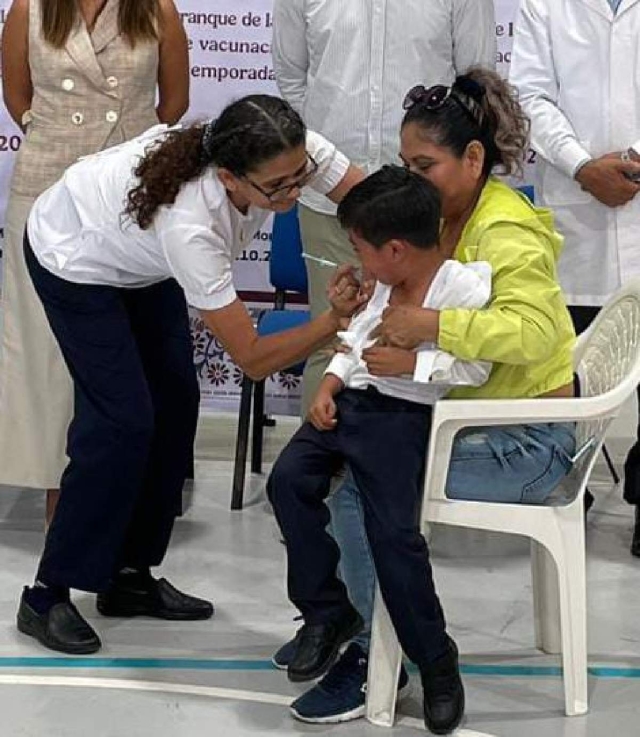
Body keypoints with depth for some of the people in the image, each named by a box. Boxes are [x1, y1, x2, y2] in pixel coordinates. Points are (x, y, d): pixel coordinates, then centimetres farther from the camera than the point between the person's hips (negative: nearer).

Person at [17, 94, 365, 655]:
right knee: (122, 421, -12)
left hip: (137, 251, 7)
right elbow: (252, 359, -36)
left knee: (175, 404, 6)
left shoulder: (292, 150, -31)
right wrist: (335, 320, -44)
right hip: (75, 259, -7)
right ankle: (47, 596, 0)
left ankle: (130, 577, 19)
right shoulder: (188, 224, -43)